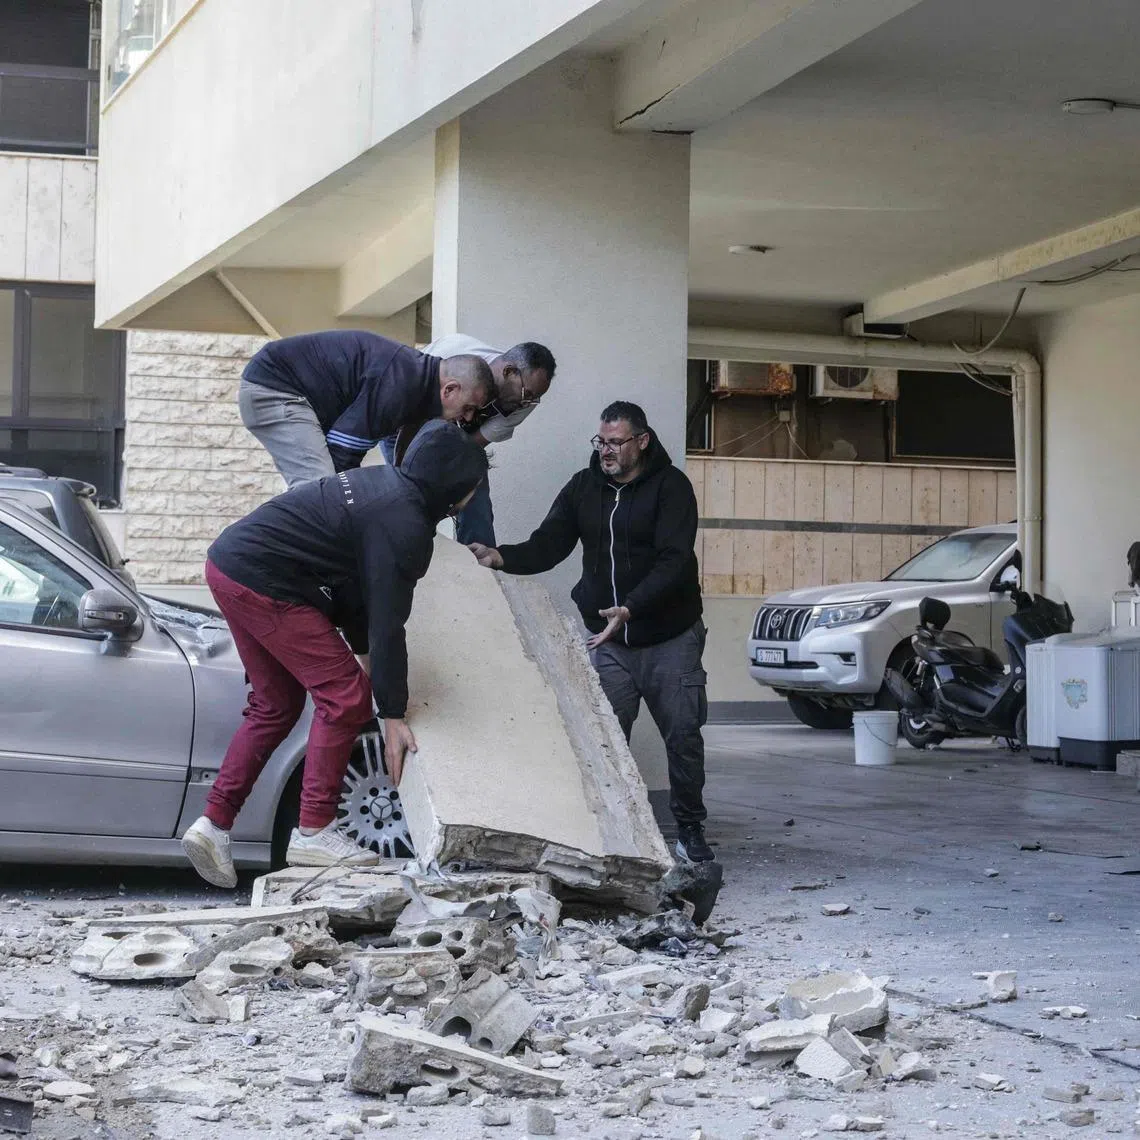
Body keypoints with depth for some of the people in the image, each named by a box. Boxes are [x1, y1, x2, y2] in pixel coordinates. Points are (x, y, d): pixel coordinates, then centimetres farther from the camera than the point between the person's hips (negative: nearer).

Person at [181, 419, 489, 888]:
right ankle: (313, 833, -1)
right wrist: (392, 715, -12)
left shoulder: (385, 483, 14)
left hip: (228, 562, 10)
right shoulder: (404, 525, -16)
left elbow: (354, 594, 21)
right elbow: (387, 621, -16)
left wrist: (367, 652, 23)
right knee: (346, 696, -5)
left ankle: (213, 825, 18)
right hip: (261, 583, -10)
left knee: (276, 705, 19)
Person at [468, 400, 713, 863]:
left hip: (670, 638, -3)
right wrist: (501, 557, -23)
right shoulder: (583, 487, 6)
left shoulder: (670, 486, -8)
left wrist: (630, 608, -32)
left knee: (683, 734, 2)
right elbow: (547, 546, -2)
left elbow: (673, 561, -19)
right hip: (608, 641, 3)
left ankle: (690, 830, 19)